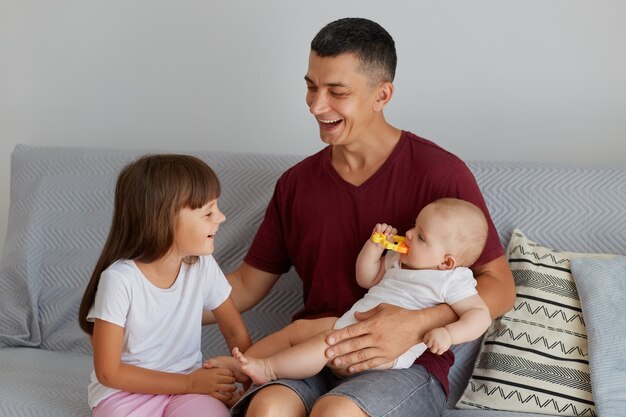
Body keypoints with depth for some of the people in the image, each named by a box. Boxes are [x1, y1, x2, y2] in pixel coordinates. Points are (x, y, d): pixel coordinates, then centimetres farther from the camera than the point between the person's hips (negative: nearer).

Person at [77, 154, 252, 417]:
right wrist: (189, 383, -17)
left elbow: (235, 332, 7)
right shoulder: (120, 279, -20)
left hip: (188, 386, 3)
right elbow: (108, 372, -15)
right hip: (125, 392, -3)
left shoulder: (203, 266, -7)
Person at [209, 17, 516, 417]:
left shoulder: (440, 173, -6)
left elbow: (499, 286, -4)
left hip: (408, 365, -3)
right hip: (314, 355, 3)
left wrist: (417, 324, -21)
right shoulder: (296, 183, 10)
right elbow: (247, 285, 15)